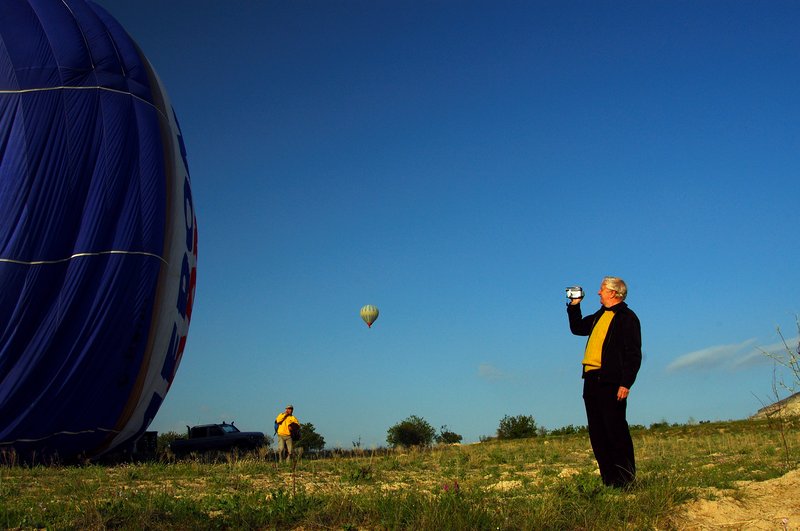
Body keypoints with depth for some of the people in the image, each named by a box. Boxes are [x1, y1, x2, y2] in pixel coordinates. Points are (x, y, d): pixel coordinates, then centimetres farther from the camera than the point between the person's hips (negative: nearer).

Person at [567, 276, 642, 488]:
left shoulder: (627, 317, -4)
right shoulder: (599, 316, 21)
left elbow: (634, 354, -11)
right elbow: (577, 327, 37)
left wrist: (625, 384, -19)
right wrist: (574, 305, 26)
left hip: (611, 382, -9)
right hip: (591, 379, 9)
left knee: (615, 431, -8)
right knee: (597, 433, 8)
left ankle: (625, 480, -1)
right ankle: (609, 480, 13)